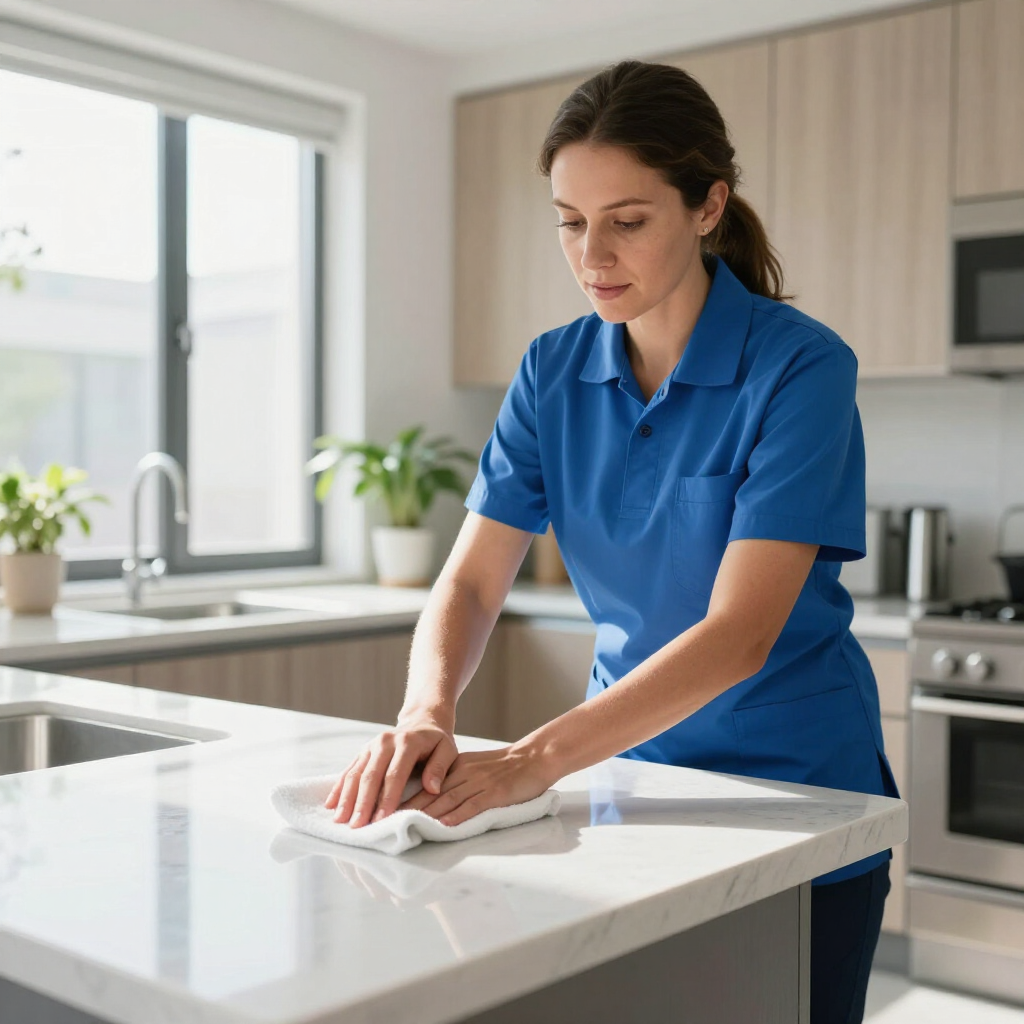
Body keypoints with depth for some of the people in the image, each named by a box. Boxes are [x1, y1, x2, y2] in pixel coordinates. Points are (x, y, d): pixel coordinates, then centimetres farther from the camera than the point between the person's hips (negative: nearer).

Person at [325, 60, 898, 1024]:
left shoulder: (801, 367, -19)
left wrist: (536, 758, -36)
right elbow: (471, 579, -10)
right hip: (633, 767, 4)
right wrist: (427, 713, -30)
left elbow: (740, 632, -27)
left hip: (796, 789, -3)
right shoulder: (554, 371, -4)